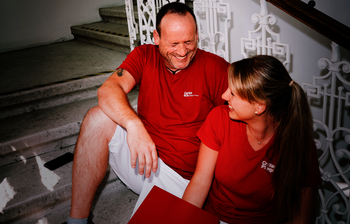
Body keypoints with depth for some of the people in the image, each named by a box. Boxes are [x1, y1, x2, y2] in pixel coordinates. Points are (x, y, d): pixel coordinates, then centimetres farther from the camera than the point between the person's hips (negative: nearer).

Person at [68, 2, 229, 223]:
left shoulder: (215, 67, -8)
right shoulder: (145, 56, 0)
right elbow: (108, 90, -16)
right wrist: (133, 124, -35)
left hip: (177, 172, -3)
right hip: (140, 151, 4)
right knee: (98, 117, -20)